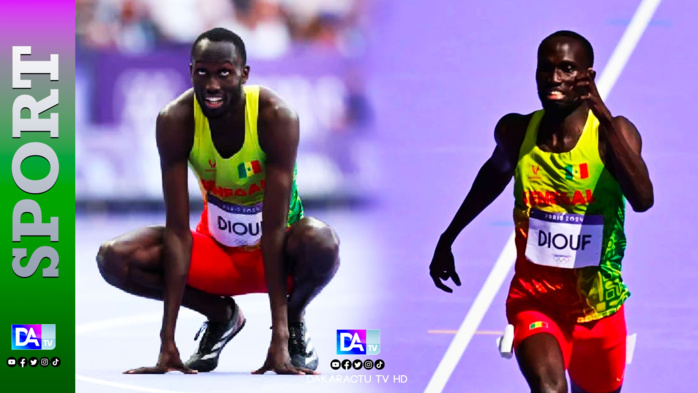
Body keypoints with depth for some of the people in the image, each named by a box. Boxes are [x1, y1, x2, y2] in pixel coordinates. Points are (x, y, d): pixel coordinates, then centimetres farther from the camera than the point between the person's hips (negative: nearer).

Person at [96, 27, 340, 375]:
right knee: (115, 258, -21)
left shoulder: (276, 117, -27)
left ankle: (295, 321, -2)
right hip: (216, 246, 3)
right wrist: (167, 342, -27)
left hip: (277, 251, -3)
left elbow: (274, 229, -29)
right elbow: (178, 229, -22)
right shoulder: (175, 121, -21)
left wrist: (280, 340, -33)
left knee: (321, 242, -38)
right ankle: (221, 315, 5)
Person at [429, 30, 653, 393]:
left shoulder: (613, 133, -14)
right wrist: (448, 238, 26)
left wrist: (604, 116, -42)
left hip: (597, 309, 0)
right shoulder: (516, 132, -5)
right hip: (533, 301, 0)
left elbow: (642, 199, -34)